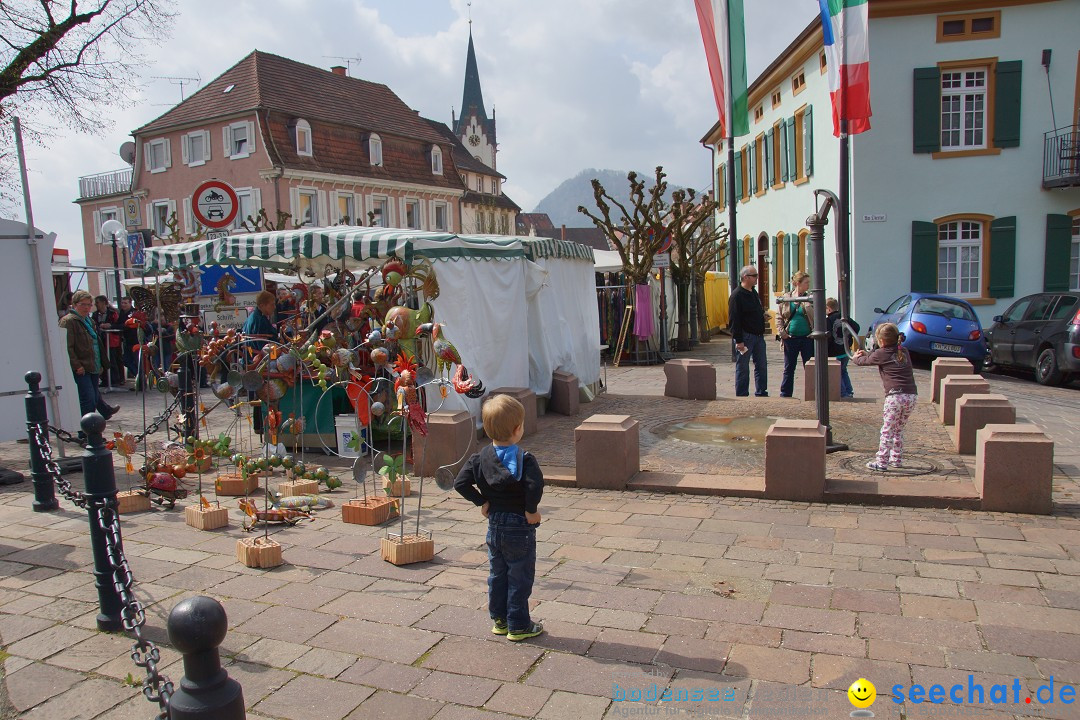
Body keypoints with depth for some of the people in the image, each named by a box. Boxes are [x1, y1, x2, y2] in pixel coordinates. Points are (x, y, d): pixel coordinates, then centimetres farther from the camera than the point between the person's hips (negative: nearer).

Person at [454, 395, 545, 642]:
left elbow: (460, 483, -7)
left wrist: (481, 502, 0)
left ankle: (499, 620, 32)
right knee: (520, 578, 8)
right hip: (519, 527, -5)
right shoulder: (525, 460, -19)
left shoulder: (481, 457, -3)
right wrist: (531, 510, -20)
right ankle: (518, 626, 18)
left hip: (494, 526, 6)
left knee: (497, 574, 20)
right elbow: (535, 485, -35)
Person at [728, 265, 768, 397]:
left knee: (762, 366, 11)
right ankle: (742, 396, 8)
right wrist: (738, 340, -21)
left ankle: (761, 393, 20)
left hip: (758, 336, 9)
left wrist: (763, 315, 8)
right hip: (745, 336, -8)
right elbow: (734, 320, -18)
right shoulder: (737, 295, -14)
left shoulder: (754, 292, 14)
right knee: (743, 368, 0)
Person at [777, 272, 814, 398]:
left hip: (807, 338, -1)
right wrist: (782, 331, -5)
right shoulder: (785, 298, 4)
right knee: (788, 369, 9)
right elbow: (779, 317, 8)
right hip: (790, 339, 1)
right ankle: (785, 394, 18)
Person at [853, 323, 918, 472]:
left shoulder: (881, 354, 1)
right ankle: (897, 459, 25)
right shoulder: (904, 352, 17)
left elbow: (863, 361, 17)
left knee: (887, 431, -2)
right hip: (912, 395, 6)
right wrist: (866, 354, 41)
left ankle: (881, 462, -2)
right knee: (898, 430, 19)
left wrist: (856, 357, 39)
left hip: (895, 396, -6)